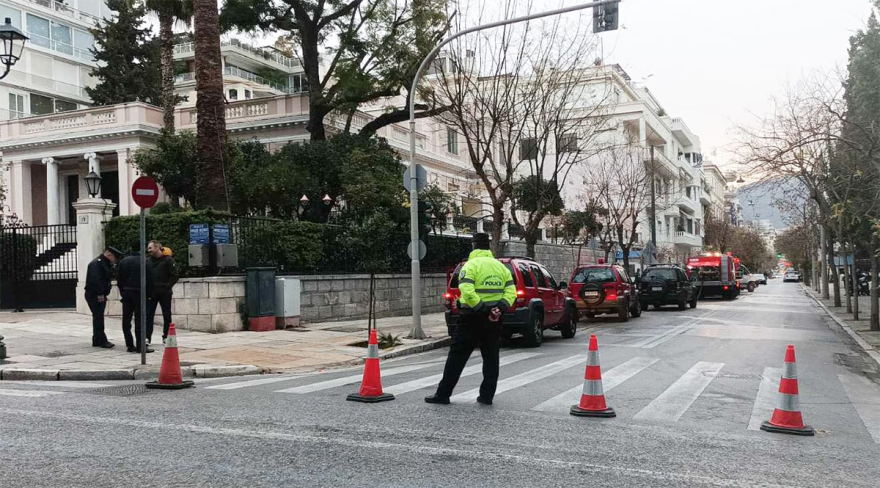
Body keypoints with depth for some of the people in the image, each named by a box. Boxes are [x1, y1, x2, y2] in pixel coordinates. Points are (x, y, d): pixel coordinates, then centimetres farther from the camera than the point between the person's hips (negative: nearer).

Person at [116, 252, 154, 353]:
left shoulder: (123, 261, 7)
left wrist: (122, 292, 14)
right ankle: (140, 346, -4)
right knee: (139, 319, -3)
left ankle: (129, 345, 10)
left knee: (126, 319, 9)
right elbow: (148, 280, -8)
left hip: (126, 293, 5)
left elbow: (119, 279, 9)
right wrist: (147, 294, 0)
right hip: (138, 293, -4)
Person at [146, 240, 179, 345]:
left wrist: (167, 286, -13)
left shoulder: (168, 260, -6)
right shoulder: (149, 261, 9)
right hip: (151, 293, 4)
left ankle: (166, 336, 16)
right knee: (148, 315, 0)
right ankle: (147, 337, 3)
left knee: (167, 315, 6)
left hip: (165, 293, -4)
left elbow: (175, 276, -8)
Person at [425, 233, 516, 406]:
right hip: (494, 320, 5)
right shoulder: (500, 266, 9)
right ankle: (487, 395, 13)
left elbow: (467, 291, -23)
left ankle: (443, 394, 5)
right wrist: (501, 307, -8)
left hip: (473, 318, -5)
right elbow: (511, 291, 1)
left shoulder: (471, 265, -9)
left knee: (457, 356, 1)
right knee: (491, 357, 12)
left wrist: (481, 307, -19)